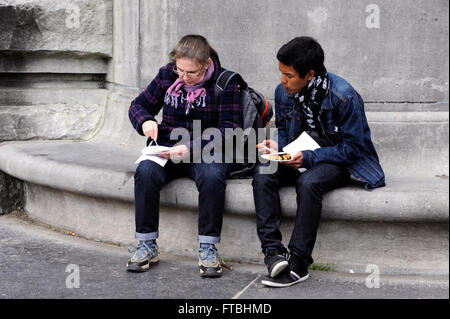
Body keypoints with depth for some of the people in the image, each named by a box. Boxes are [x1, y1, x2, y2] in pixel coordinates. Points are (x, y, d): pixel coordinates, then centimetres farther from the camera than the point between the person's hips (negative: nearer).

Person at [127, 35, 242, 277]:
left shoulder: (225, 82, -7)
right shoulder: (167, 75, 4)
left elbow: (230, 129, -13)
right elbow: (138, 105, 16)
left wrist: (192, 148, -24)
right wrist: (145, 121, -10)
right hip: (168, 148, 3)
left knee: (212, 177, -36)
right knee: (146, 171, -29)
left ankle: (208, 248, -21)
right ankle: (147, 245, -17)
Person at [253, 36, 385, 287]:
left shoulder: (344, 97, -21)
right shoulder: (283, 92, -2)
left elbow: (352, 148, -17)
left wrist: (309, 158, -24)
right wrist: (276, 146, -9)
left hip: (339, 162, -6)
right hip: (300, 160, 6)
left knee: (308, 182, -37)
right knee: (263, 174, -24)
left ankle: (298, 264, -31)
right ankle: (272, 250, -28)